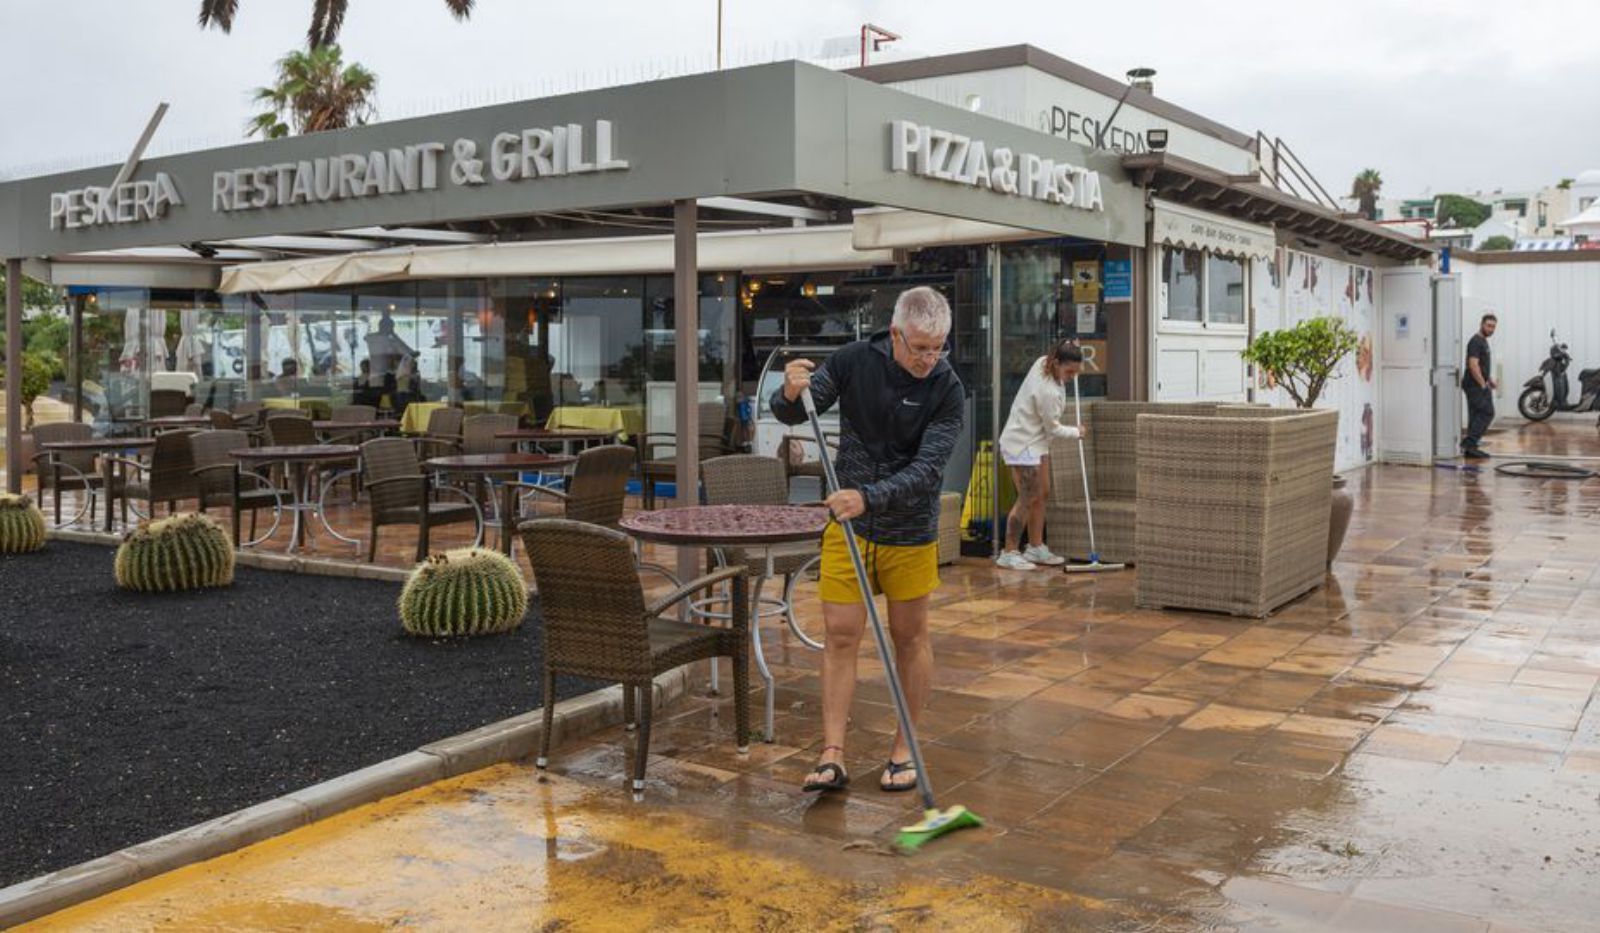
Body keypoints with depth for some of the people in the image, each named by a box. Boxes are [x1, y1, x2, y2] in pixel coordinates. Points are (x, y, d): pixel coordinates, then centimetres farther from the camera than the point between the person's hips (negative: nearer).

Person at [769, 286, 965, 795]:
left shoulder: (946, 389, -15)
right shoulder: (854, 361, -10)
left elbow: (927, 469, -22)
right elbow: (790, 414, -5)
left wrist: (870, 498, -36)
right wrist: (791, 393, -29)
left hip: (909, 530, -1)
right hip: (847, 524, 1)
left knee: (910, 638, 9)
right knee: (840, 635, 0)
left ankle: (904, 749, 23)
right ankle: (832, 755, 5)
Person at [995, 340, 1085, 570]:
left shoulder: (1043, 362, -4)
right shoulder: (1048, 392, -29)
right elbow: (1053, 428, -16)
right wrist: (1076, 432, 2)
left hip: (1036, 443, 10)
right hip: (1022, 445, -10)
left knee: (1041, 495, 13)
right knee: (1027, 499, -8)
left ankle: (1036, 548, 21)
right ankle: (1009, 554, -2)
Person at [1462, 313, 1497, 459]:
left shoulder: (1483, 342, 20)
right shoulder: (1476, 342, -14)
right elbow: (1473, 365, -23)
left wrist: (1490, 381, 21)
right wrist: (1483, 384, -22)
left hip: (1480, 385, 11)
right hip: (1475, 385, -11)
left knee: (1477, 416, 9)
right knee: (1486, 413, -14)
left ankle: (1470, 447, 10)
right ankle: (1468, 443, -17)